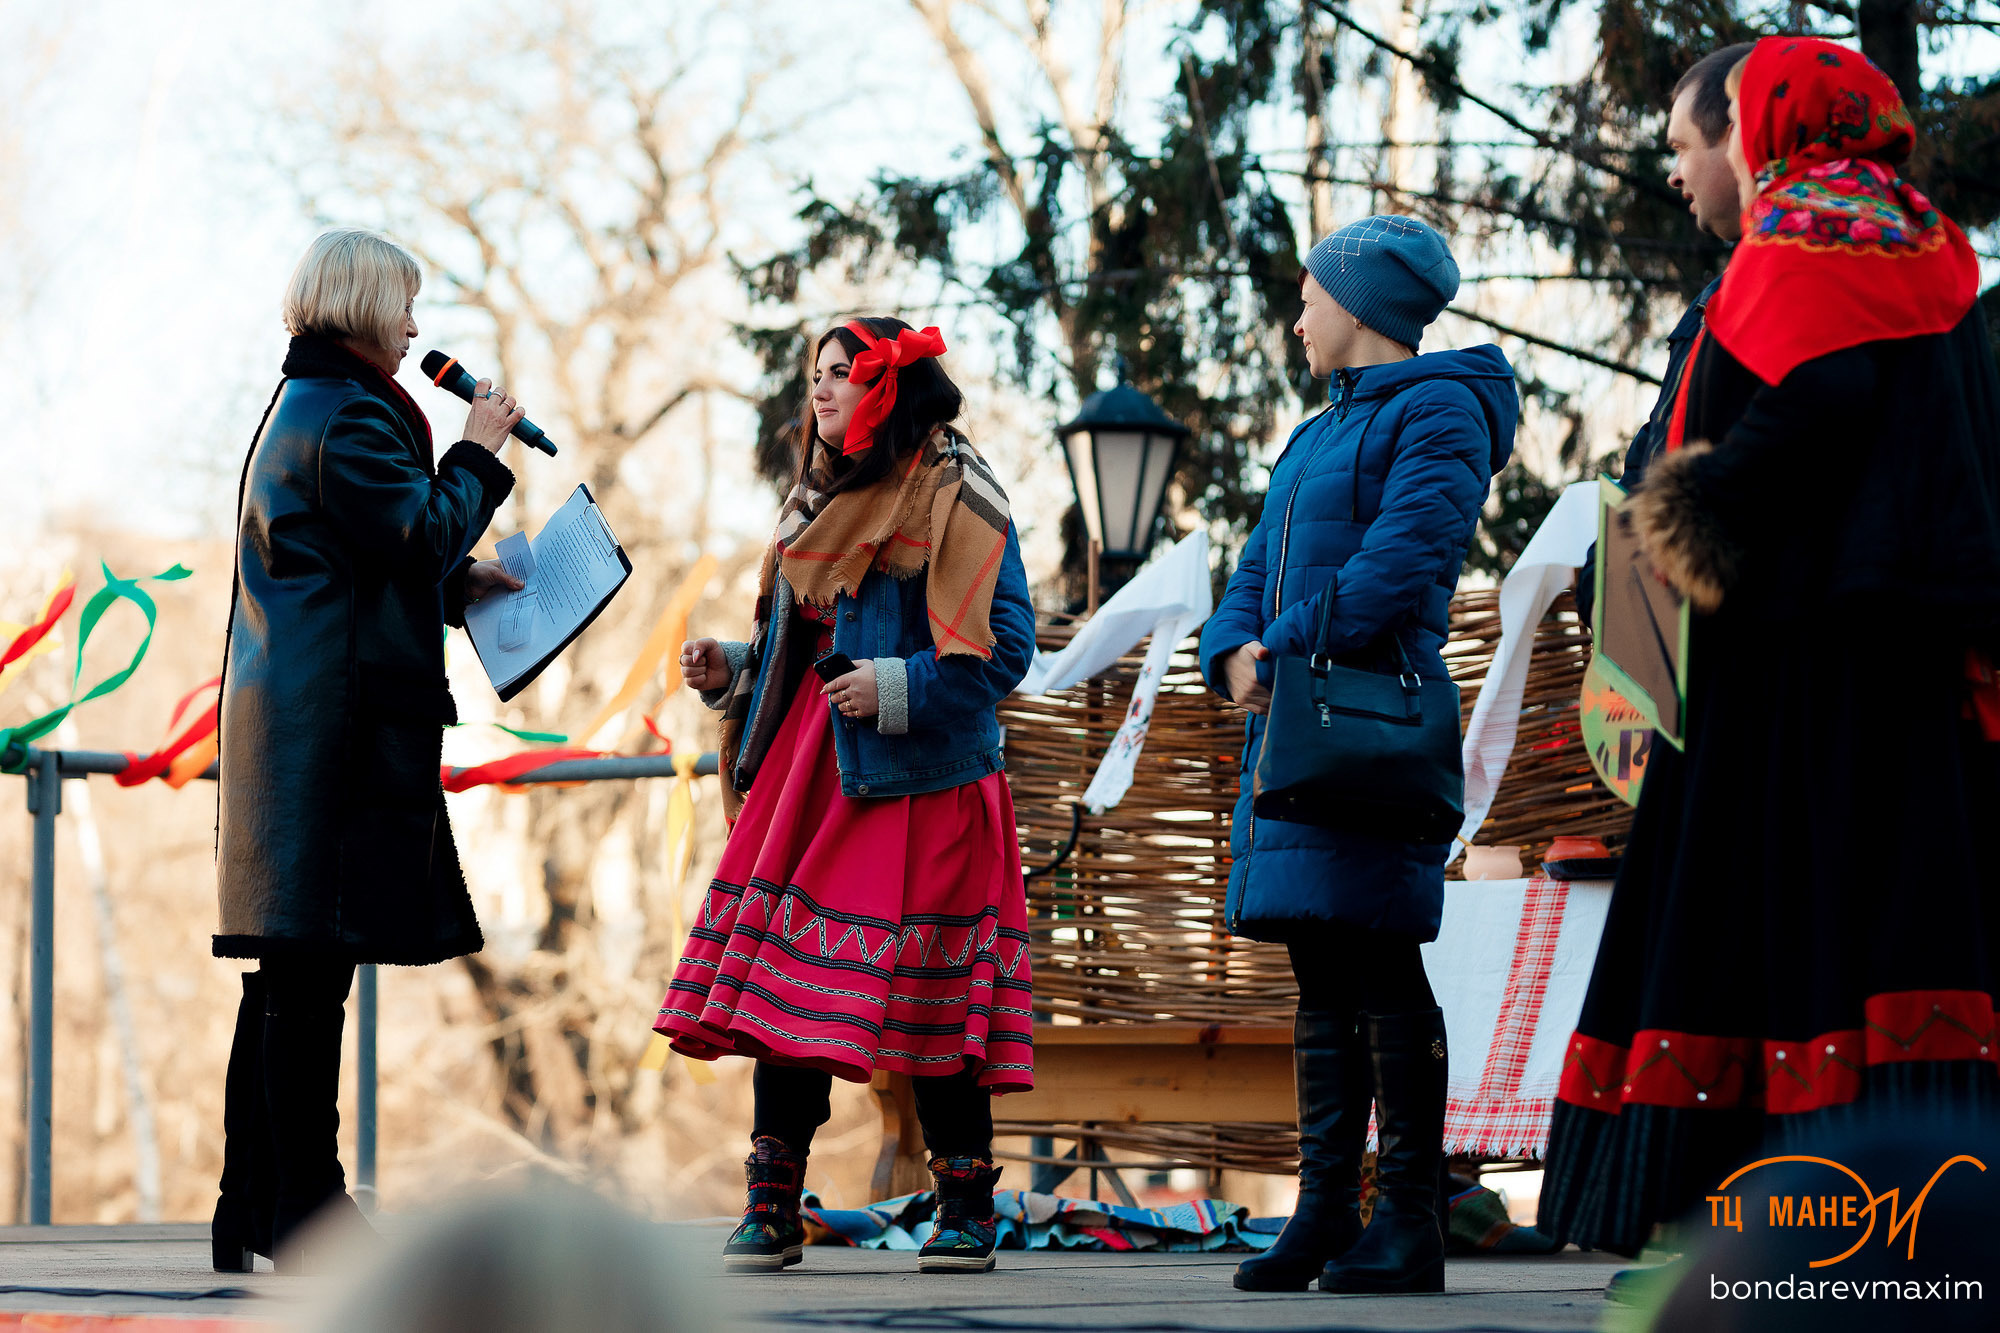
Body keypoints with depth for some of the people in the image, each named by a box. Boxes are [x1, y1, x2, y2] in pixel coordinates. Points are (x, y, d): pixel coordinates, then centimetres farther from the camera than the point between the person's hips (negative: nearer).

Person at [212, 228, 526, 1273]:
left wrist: (457, 580, 22)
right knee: (314, 967, -9)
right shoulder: (351, 415, -11)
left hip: (284, 709, 11)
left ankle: (251, 1209, 12)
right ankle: (304, 1214, -9)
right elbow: (421, 537, -14)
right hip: (338, 715, -11)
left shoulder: (301, 407, 22)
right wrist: (480, 454, -1)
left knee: (286, 978, 10)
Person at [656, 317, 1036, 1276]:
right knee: (784, 986, 0)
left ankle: (966, 1214, 4)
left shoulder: (952, 495, -3)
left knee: (930, 1005, -5)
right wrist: (731, 671, 7)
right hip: (809, 772, 7)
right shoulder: (818, 498, 20)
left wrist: (897, 689, -19)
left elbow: (1002, 648, -10)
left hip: (919, 779, -7)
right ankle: (771, 1212, 3)